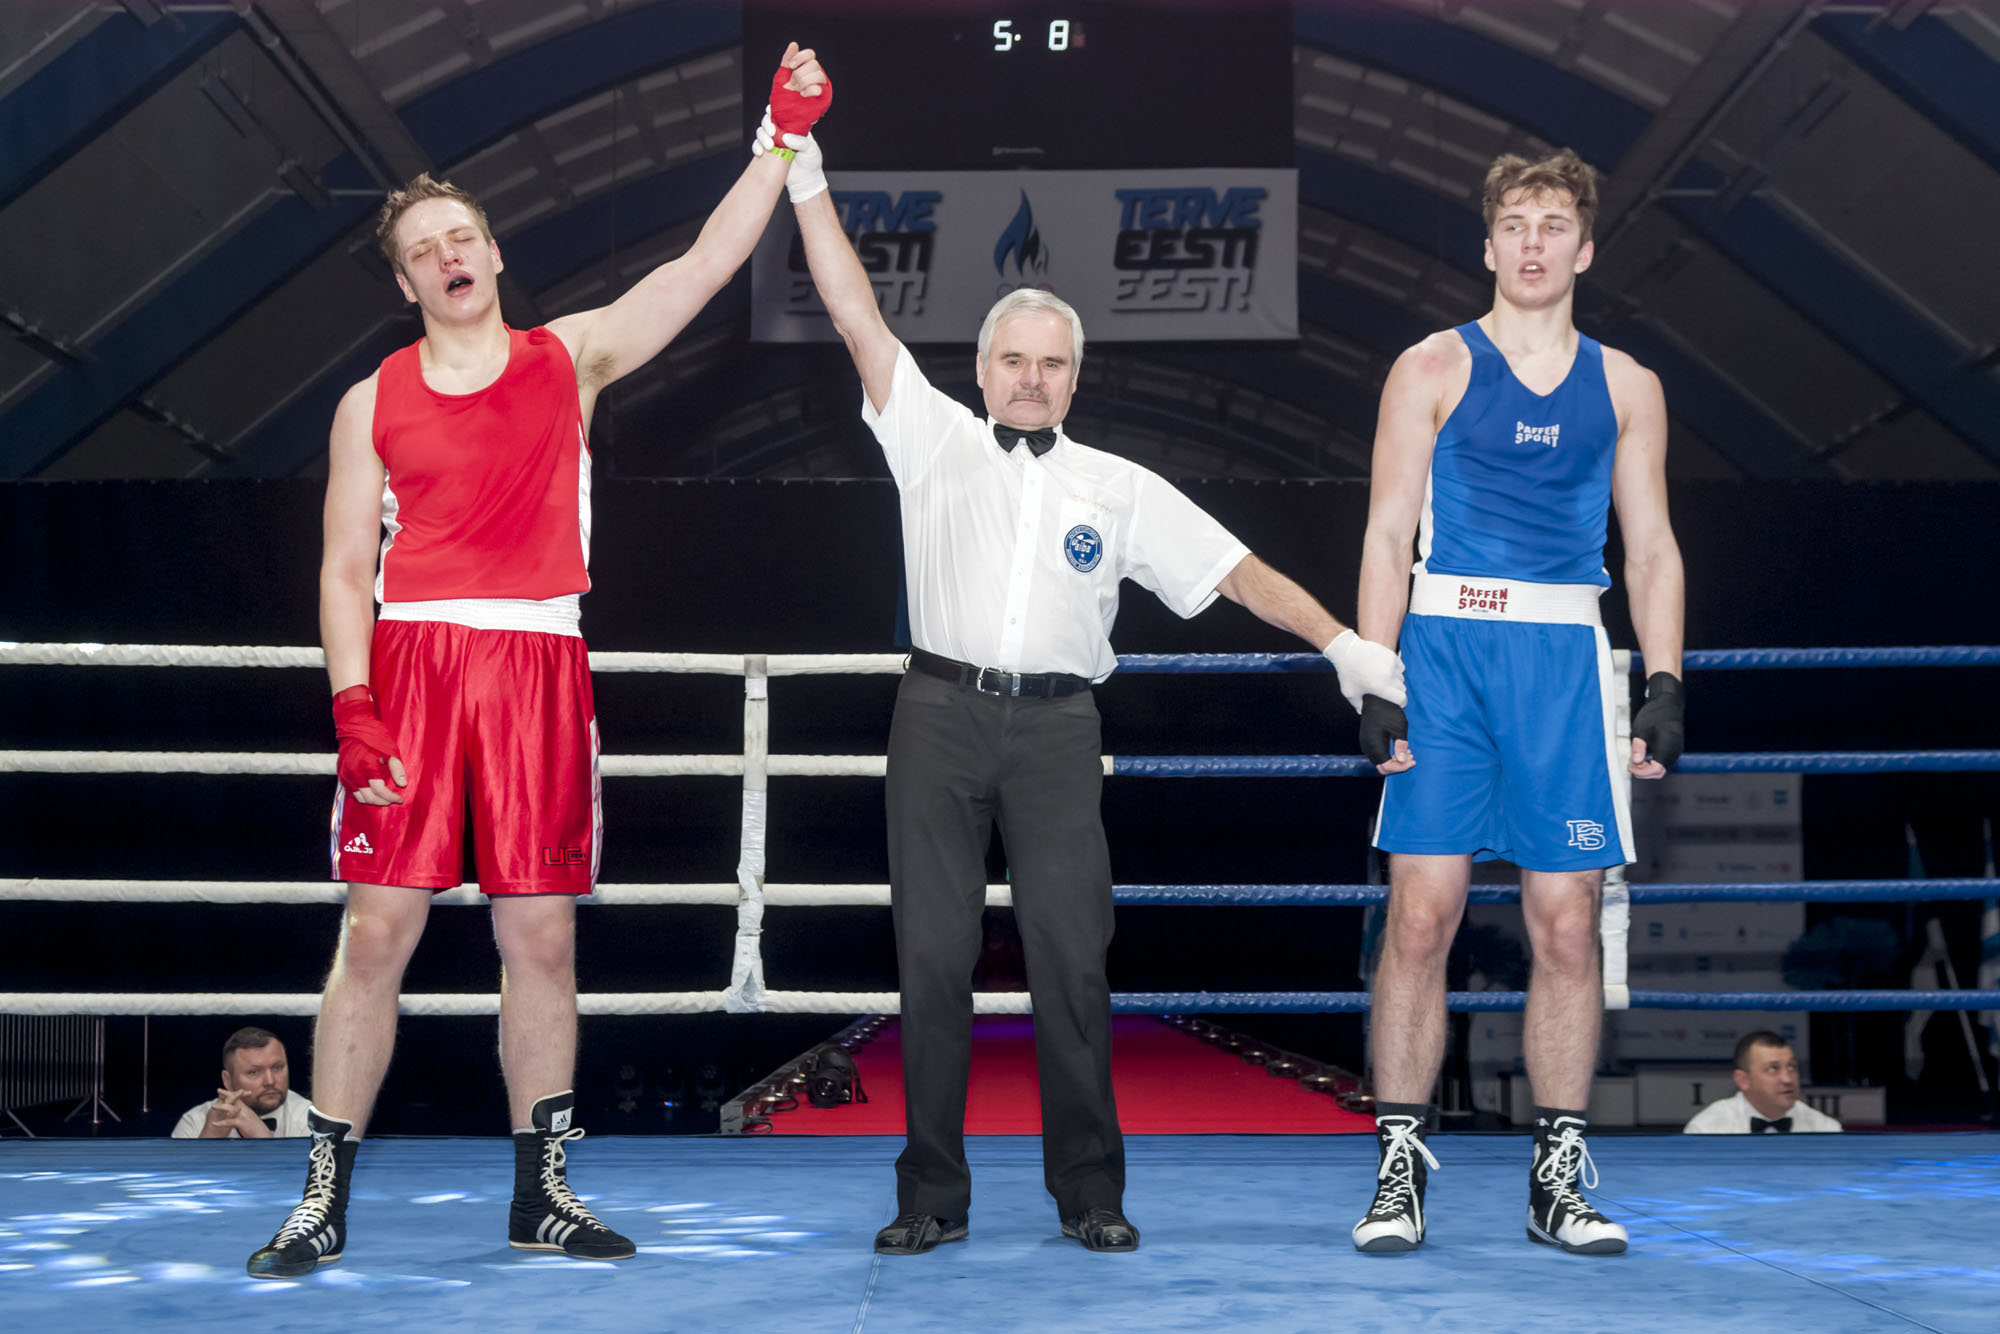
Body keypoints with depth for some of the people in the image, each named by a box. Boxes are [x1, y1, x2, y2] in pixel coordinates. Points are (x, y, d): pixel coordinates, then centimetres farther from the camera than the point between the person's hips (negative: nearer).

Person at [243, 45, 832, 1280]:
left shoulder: (571, 359, 10)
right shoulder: (374, 404, 9)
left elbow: (706, 264, 3)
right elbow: (345, 569, 7)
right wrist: (355, 708, -7)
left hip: (541, 669, 1)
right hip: (409, 665, -1)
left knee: (542, 935, 4)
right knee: (378, 932, -4)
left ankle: (541, 1192, 14)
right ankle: (325, 1200, 2)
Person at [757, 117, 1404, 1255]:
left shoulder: (1120, 488, 15)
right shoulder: (938, 445, 12)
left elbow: (1236, 569, 12)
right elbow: (861, 320, 6)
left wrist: (1342, 642, 3)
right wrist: (808, 181, -1)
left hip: (1057, 729, 0)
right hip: (942, 714, 0)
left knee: (1071, 957, -4)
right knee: (934, 957, 0)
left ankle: (1090, 1193, 4)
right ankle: (933, 1196, 6)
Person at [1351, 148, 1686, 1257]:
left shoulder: (1625, 386, 13)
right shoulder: (1433, 369, 6)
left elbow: (1651, 548, 14)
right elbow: (1387, 534, 2)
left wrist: (1665, 685, 3)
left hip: (1566, 661, 2)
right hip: (1443, 646, -2)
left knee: (1567, 922, 1)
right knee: (1421, 914, -7)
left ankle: (1559, 1176, 9)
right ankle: (1398, 1167, 0)